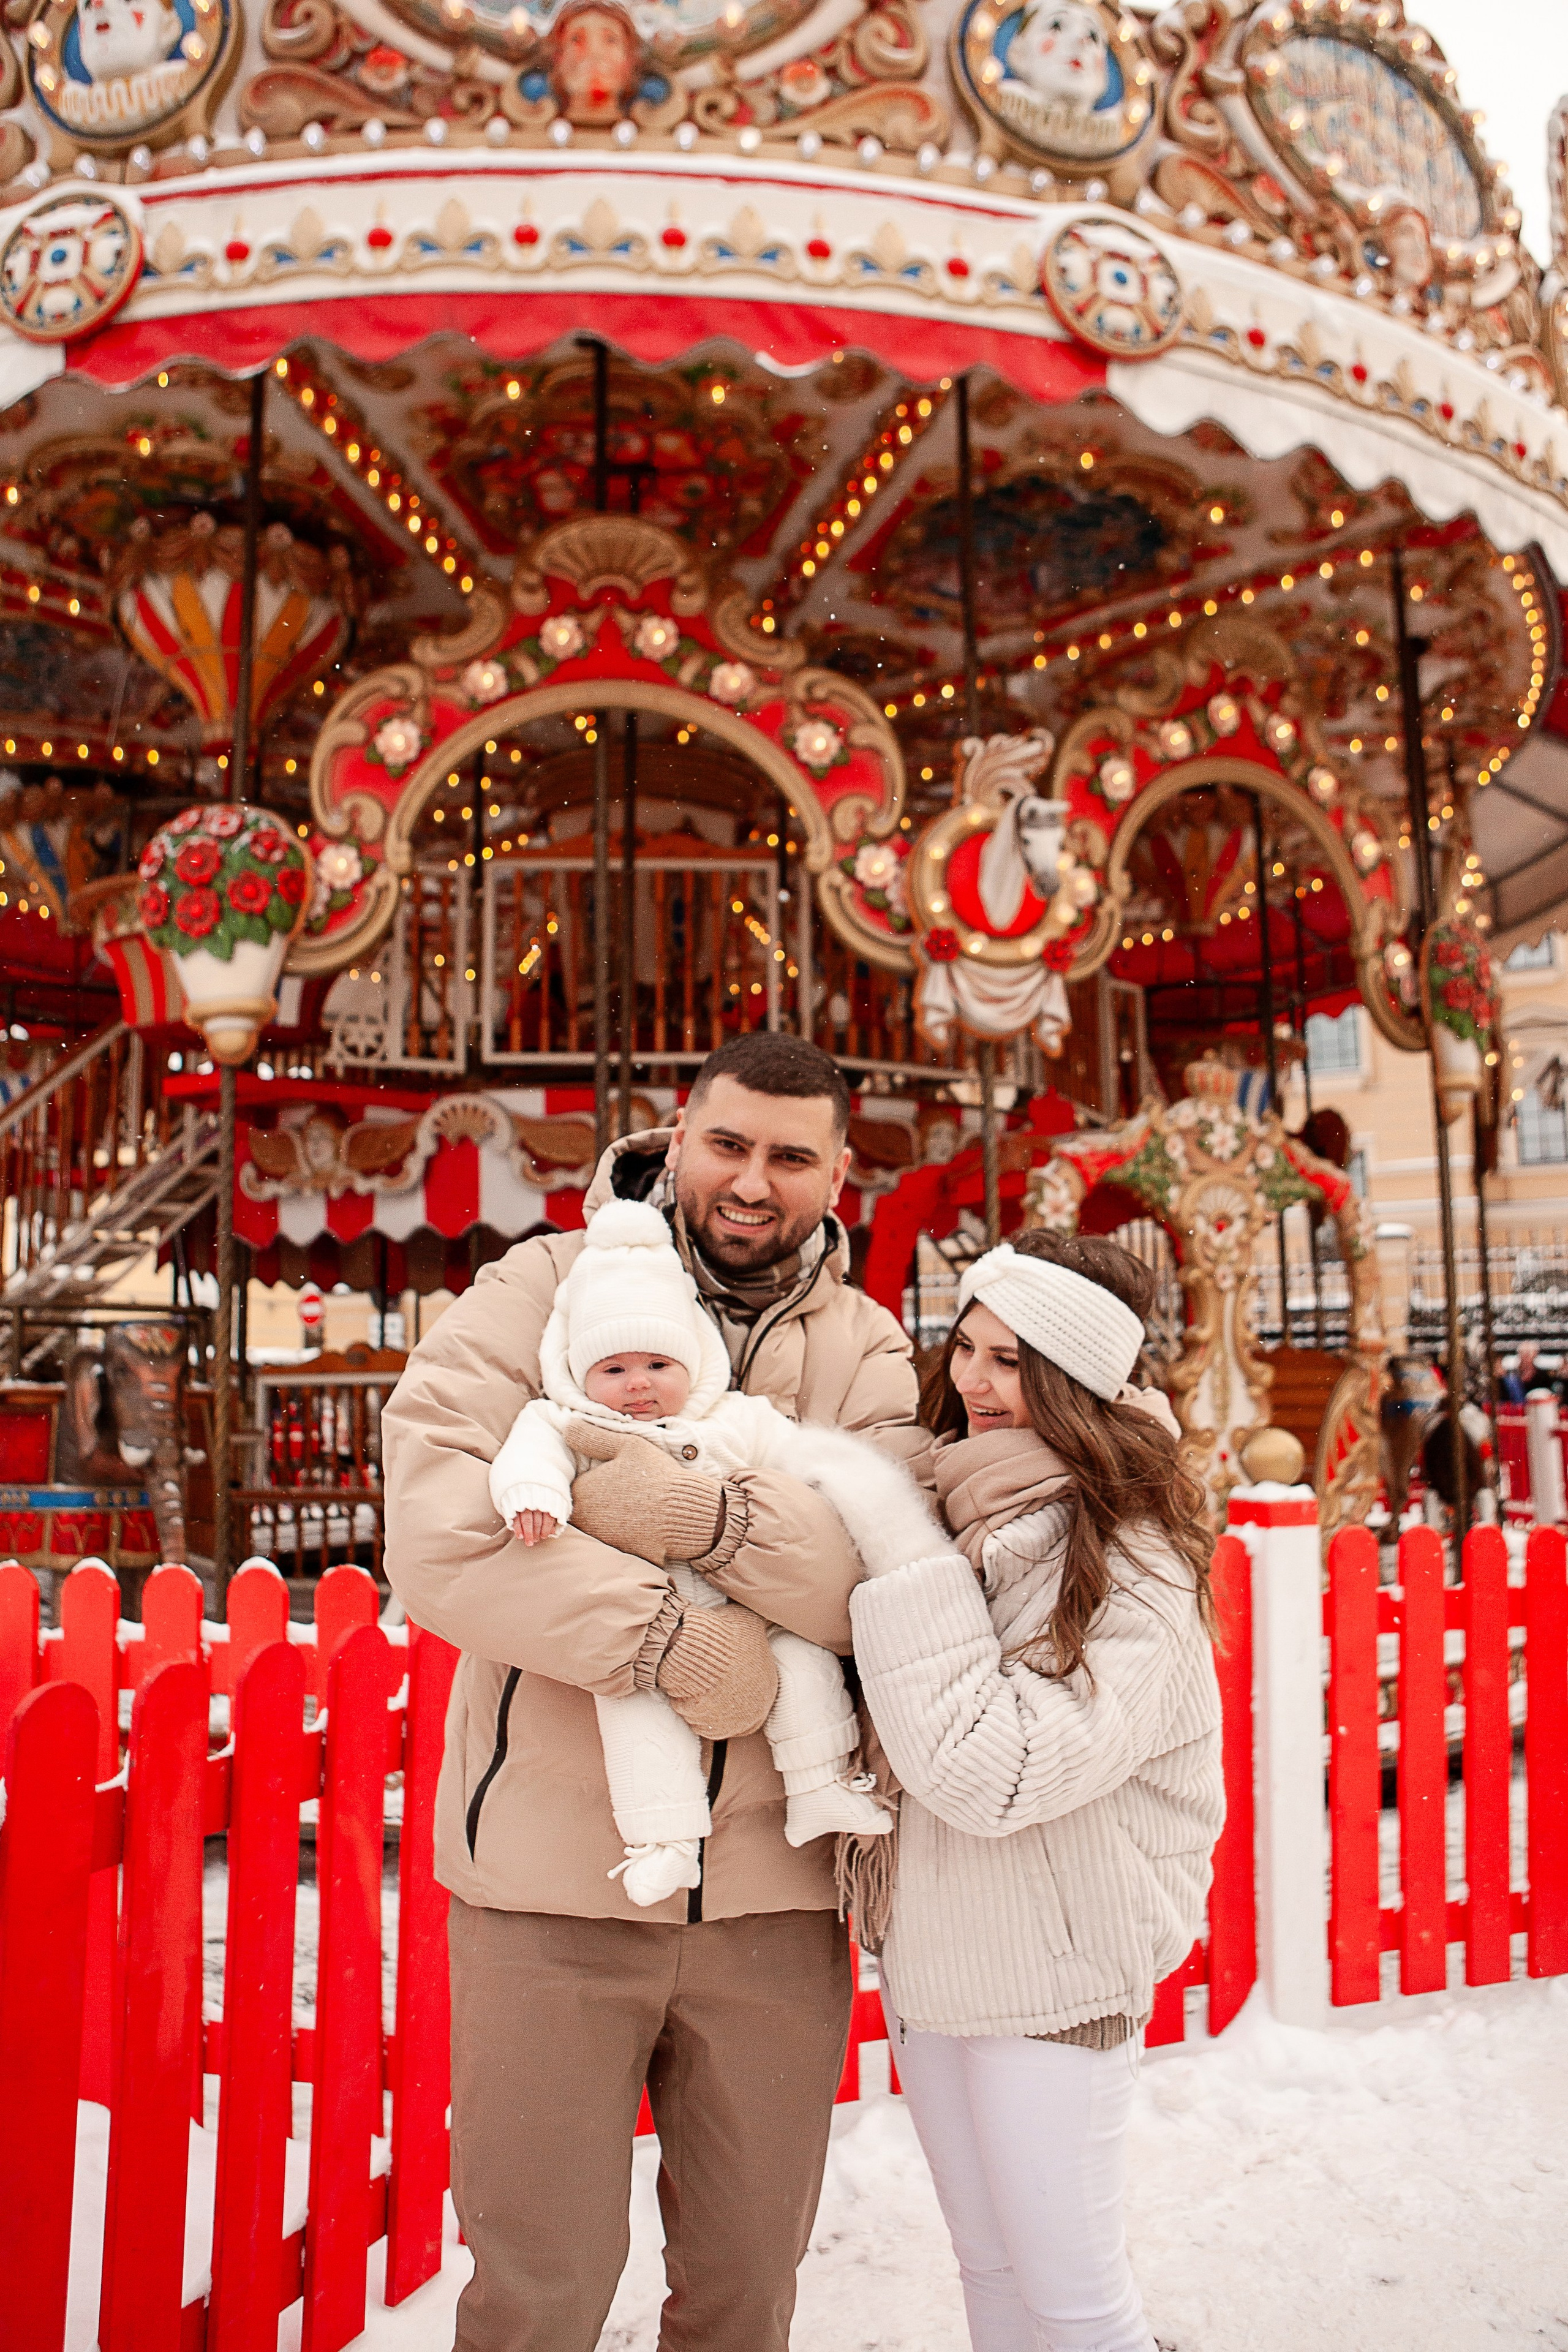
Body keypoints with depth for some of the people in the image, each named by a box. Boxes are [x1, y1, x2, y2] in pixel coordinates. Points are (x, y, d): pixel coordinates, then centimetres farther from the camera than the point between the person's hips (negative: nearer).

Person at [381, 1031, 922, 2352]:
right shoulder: (547, 1287, -5)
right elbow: (435, 1535, -17)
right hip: (554, 1871, -3)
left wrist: (716, 1518, -26)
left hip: (772, 1889, 3)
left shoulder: (865, 1349, 5)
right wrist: (671, 1639, -21)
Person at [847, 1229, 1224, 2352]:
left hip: (1056, 1964, -6)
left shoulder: (1134, 1559, -19)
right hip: (928, 1949, 6)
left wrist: (917, 1582, -24)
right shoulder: (948, 1508, 1)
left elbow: (990, 1775, -27)